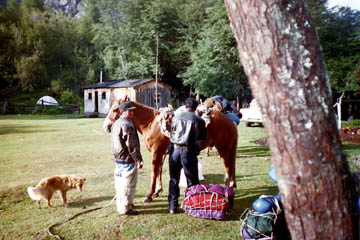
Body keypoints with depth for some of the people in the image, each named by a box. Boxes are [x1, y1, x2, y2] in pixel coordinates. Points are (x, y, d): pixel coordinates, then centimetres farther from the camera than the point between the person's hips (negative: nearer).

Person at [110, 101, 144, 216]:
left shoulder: (116, 123, 11)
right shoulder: (127, 125, -21)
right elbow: (132, 146, -22)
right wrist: (139, 160, -16)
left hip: (118, 159, 10)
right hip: (127, 160, -10)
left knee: (120, 183, 20)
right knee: (128, 184, 1)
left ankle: (121, 204, 34)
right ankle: (125, 209, 11)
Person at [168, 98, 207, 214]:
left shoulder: (176, 117, 0)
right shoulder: (199, 121, -7)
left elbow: (172, 132, 10)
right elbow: (203, 137, 4)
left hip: (174, 150, 3)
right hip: (189, 152, -3)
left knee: (174, 179, 14)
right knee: (192, 181, 11)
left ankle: (172, 206, 20)